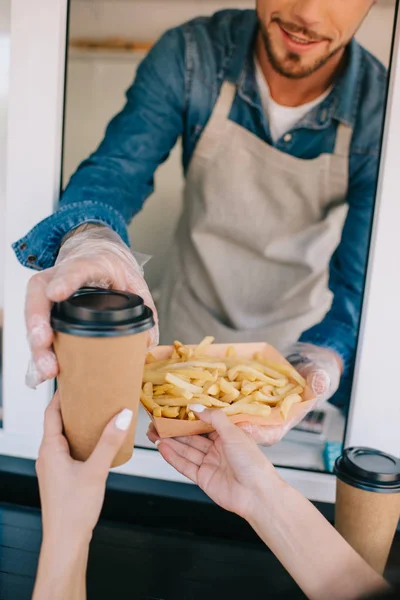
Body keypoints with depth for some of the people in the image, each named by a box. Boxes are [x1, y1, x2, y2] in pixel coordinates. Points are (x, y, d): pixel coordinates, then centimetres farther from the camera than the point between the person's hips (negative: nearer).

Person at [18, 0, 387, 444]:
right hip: (187, 329, 1)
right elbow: (117, 168, -28)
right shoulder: (191, 54, -21)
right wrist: (88, 236, -52)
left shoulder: (378, 110, -22)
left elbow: (359, 278, -23)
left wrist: (325, 356, -45)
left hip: (300, 340, 0)